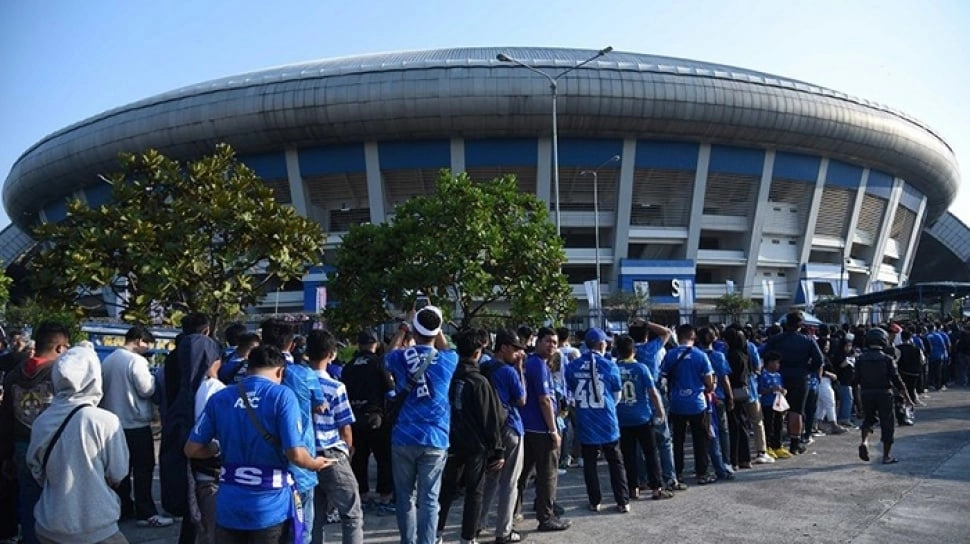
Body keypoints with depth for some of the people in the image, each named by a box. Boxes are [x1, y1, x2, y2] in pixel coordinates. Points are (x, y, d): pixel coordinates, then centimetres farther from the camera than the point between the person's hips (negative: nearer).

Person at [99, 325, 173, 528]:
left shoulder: (108, 360, 8)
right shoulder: (136, 360, -18)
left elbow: (103, 389, 17)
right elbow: (147, 389, -19)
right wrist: (151, 377, -1)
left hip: (114, 422, 8)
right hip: (136, 423, -8)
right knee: (143, 469, -2)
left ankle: (124, 507, 23)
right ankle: (146, 514, 0)